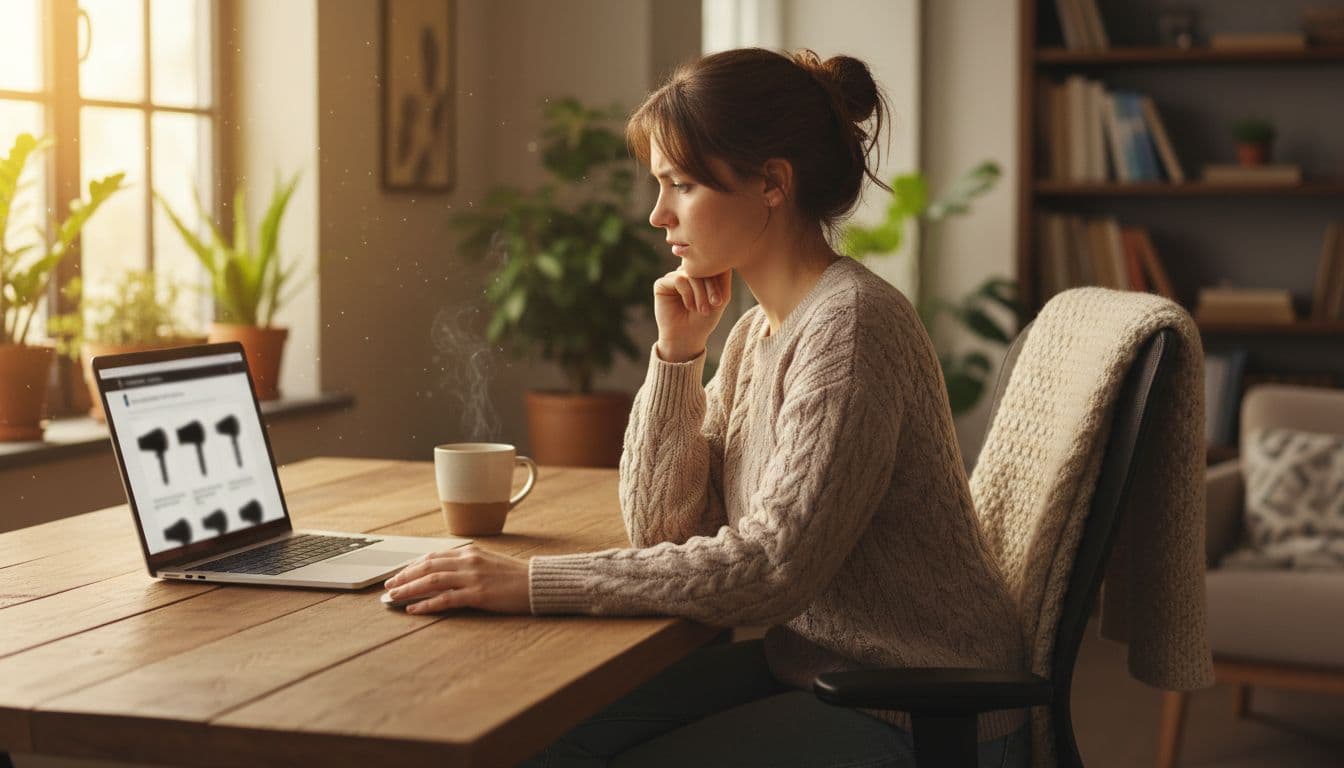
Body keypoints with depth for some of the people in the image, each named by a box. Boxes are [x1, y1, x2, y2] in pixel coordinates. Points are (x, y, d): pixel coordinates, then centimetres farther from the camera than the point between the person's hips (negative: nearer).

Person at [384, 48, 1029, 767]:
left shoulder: (851, 326, -21)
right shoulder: (756, 331, 7)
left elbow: (772, 568, -26)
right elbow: (662, 528, 6)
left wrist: (534, 583, -27)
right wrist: (677, 354, -6)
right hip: (811, 666, 8)